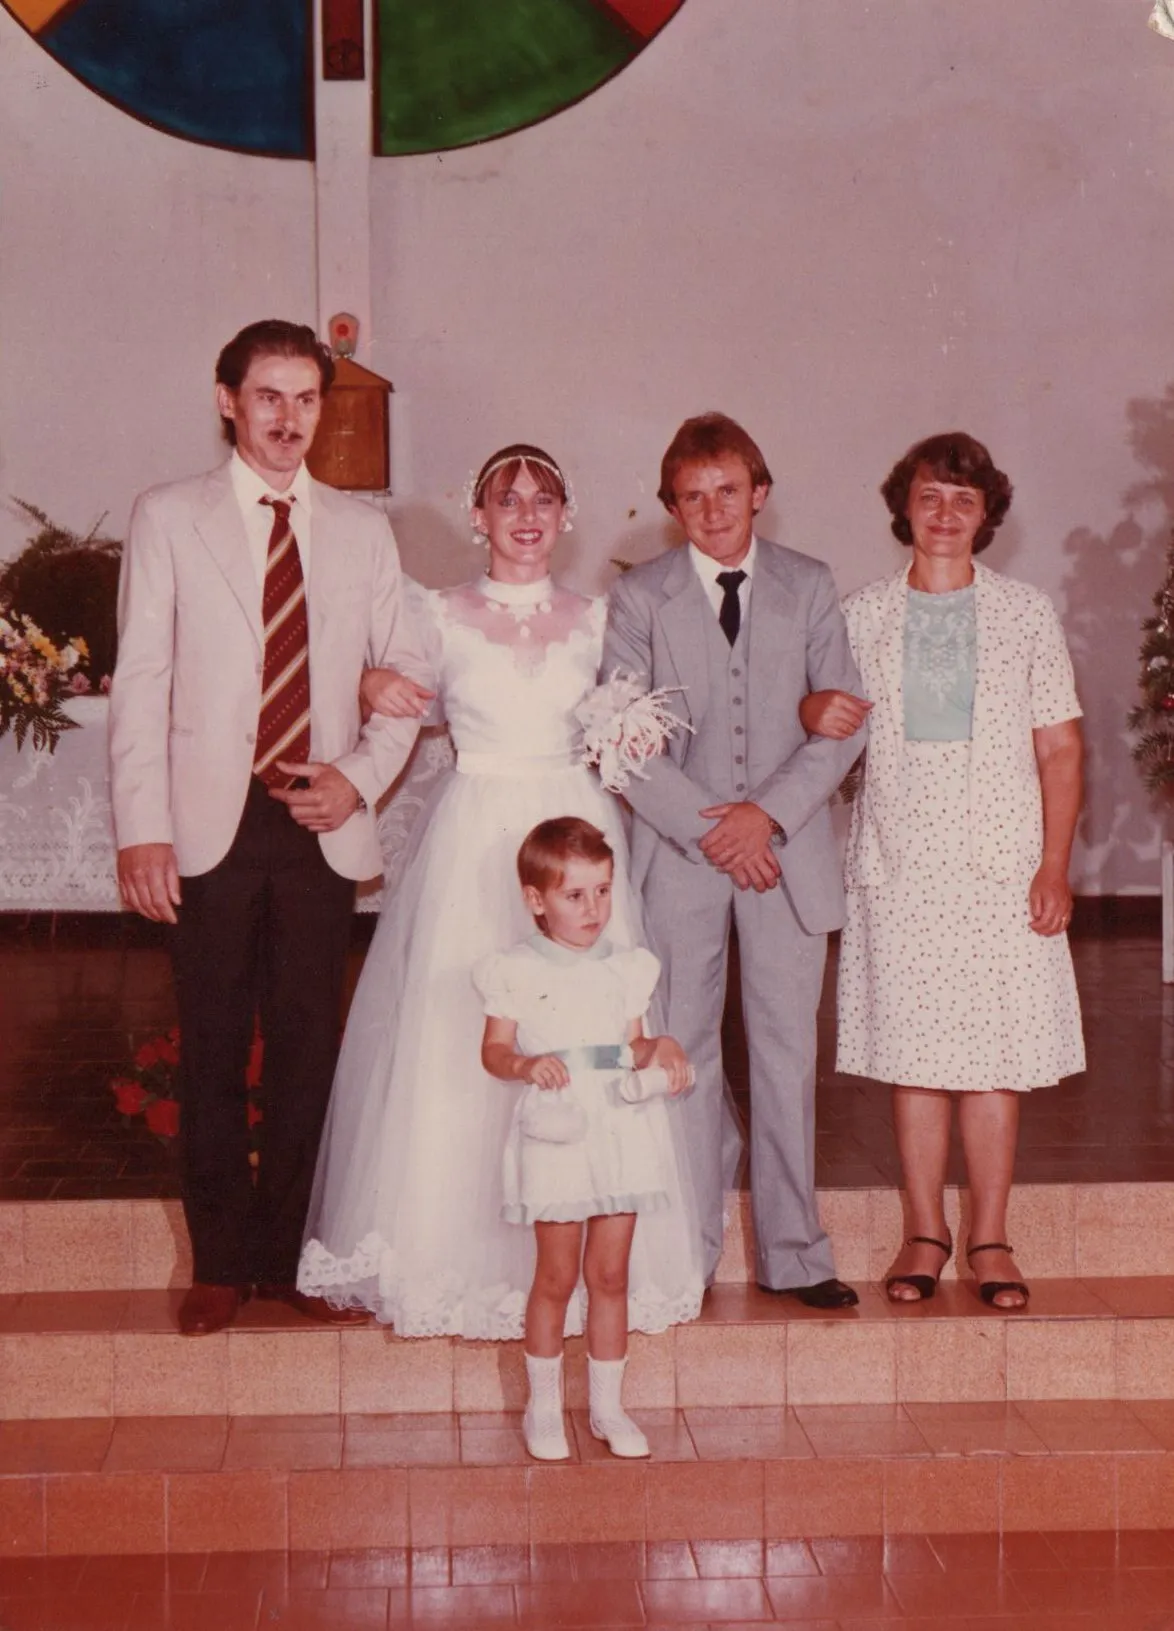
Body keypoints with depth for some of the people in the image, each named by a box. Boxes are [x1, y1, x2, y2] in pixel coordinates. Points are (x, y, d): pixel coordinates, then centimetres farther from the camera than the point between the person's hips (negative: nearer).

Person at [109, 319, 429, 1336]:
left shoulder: (363, 531, 12)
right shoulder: (169, 519, 5)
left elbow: (407, 674, 13)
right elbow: (140, 681, 0)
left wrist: (361, 777, -4)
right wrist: (141, 829, -8)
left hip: (321, 825, 2)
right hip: (210, 830, -2)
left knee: (310, 1046, 4)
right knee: (214, 1050, 3)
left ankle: (290, 1253, 17)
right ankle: (221, 1262, 14)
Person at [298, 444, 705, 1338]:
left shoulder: (595, 619, 11)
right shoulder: (440, 615, 6)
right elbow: (397, 702, 11)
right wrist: (373, 685, -9)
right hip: (471, 840, -1)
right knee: (458, 1042, -3)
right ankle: (462, 1253, 8)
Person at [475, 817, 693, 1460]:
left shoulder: (627, 968, 9)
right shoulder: (516, 970, -2)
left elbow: (633, 1045, 15)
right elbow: (494, 1050, -2)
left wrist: (661, 1050, -6)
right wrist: (526, 1065, -21)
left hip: (622, 1130, 3)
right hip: (556, 1130, -3)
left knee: (610, 1273, 8)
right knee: (556, 1275, 3)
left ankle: (607, 1406, 20)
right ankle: (543, 1406, 18)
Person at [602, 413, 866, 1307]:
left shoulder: (811, 587, 6)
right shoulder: (640, 596, 1)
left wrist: (769, 813, -10)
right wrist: (705, 826, -11)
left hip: (789, 850, 1)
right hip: (679, 856, -1)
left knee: (788, 1050, 4)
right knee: (683, 1053, 4)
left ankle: (795, 1252, 13)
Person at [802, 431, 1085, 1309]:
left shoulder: (1027, 613, 5)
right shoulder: (864, 614, 7)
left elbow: (1059, 745, 4)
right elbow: (827, 707, 12)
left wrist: (1055, 863, -4)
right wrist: (811, 709, -13)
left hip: (1004, 865, -1)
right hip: (898, 865, 1)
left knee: (996, 1052, 0)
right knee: (911, 1052, 3)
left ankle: (991, 1237, 11)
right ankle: (926, 1231, 16)